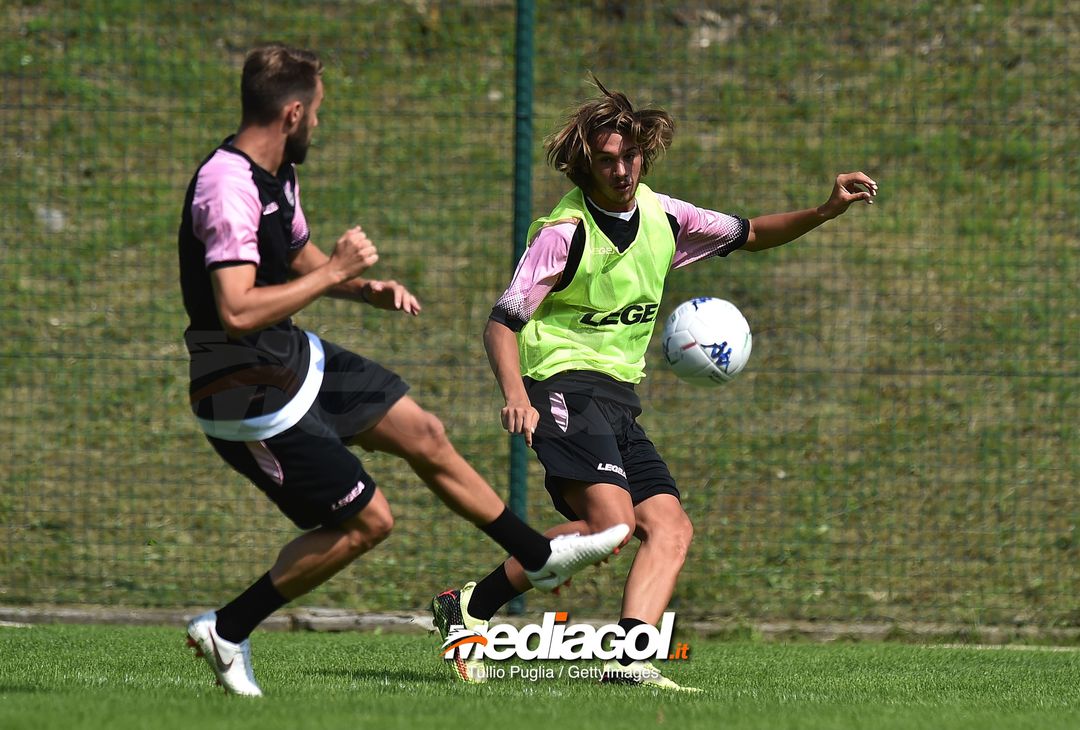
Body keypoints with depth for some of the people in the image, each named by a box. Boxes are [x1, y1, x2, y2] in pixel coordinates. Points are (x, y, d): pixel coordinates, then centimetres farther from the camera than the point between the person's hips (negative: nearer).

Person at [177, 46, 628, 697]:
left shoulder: (276, 176, 5)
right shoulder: (228, 190, -28)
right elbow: (237, 312, -37)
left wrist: (370, 289, 4)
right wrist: (336, 271, -27)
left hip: (295, 359, 10)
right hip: (250, 395, -10)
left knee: (424, 434, 16)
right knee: (367, 520, -4)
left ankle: (542, 558, 34)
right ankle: (227, 630, 6)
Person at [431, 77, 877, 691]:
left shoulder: (660, 215, 8)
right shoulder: (565, 232, -12)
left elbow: (750, 234, 23)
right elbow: (502, 323, -14)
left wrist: (826, 212, 7)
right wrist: (515, 395, -32)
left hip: (621, 403, 8)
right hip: (565, 385, -8)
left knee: (671, 528, -9)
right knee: (610, 523, -26)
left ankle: (628, 658, -20)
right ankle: (470, 607, -17)